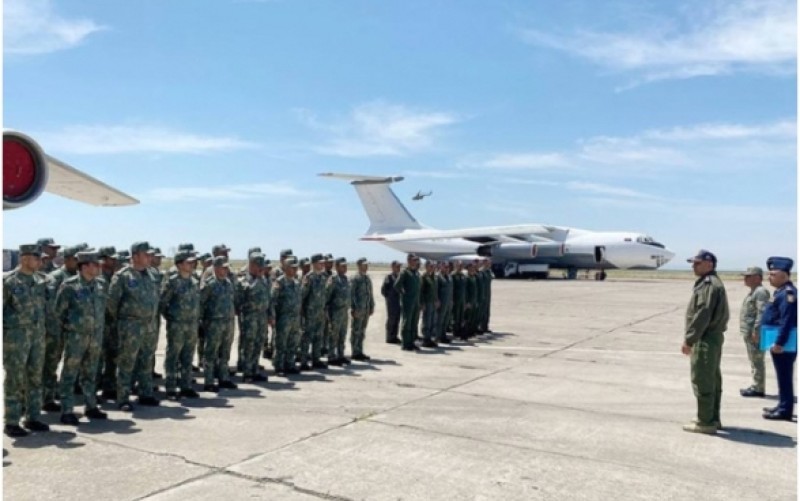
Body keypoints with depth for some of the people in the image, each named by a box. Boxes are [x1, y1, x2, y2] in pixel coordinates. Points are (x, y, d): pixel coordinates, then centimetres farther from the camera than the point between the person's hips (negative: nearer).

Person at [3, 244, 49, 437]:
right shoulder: (8, 281, -9)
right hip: (15, 336, -6)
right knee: (14, 380, 0)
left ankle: (32, 418, 19)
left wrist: (43, 333, 13)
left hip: (37, 336, 6)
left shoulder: (39, 282, 9)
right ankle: (11, 423, 9)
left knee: (35, 378, 10)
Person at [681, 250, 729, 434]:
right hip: (713, 338, 11)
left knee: (702, 381, -5)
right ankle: (712, 419, 24)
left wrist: (689, 340, -19)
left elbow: (702, 316, -23)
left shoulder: (709, 285, -17)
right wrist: (692, 338, 18)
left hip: (706, 339, -11)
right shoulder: (712, 283, 16)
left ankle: (705, 422, 1)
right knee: (712, 380, 16)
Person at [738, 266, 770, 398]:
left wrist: (756, 331, -26)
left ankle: (758, 389, -1)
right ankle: (756, 386, 21)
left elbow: (762, 312, -23)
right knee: (754, 361, 14)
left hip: (754, 333, -11)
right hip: (749, 332, 11)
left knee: (756, 361, -5)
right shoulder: (753, 292, 18)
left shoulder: (761, 292, -15)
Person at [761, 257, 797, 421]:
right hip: (781, 341, 10)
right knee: (783, 376, 16)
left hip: (784, 343, -10)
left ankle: (785, 411, 4)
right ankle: (783, 406, 25)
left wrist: (779, 343, -24)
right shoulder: (782, 292, 14)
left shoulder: (788, 293, -18)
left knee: (784, 376, -3)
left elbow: (787, 321, -24)